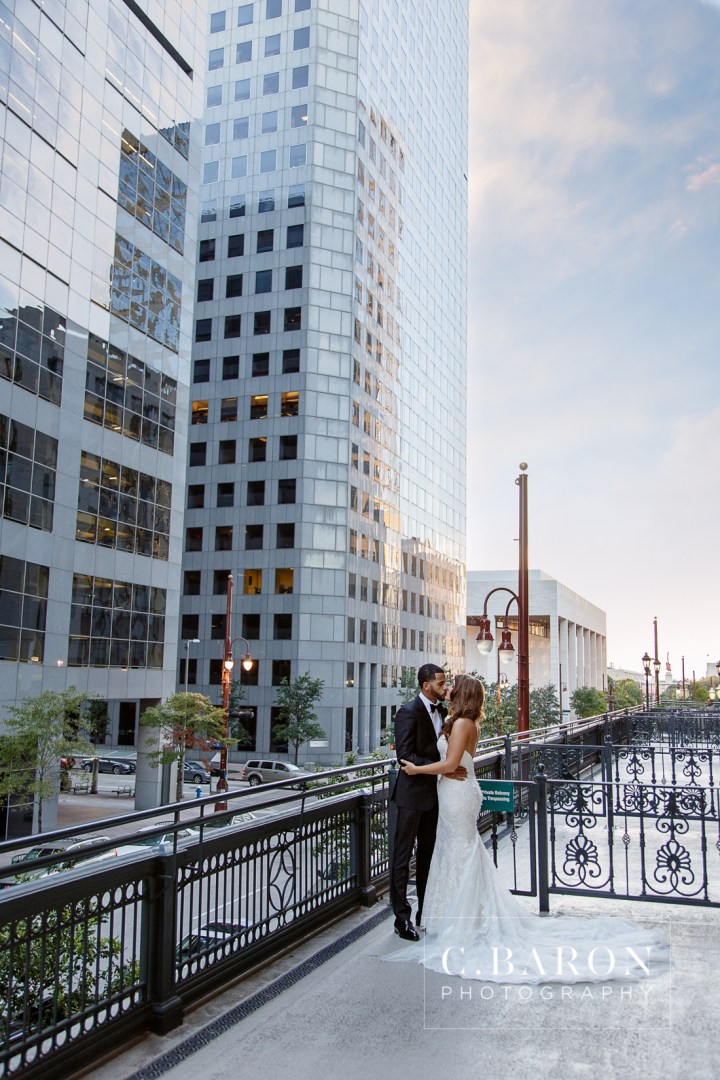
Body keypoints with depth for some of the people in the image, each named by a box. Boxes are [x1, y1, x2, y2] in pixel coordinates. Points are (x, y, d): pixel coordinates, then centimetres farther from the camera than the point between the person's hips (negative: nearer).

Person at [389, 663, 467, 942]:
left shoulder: (441, 710, 7)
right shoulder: (409, 711, -16)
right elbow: (405, 755, -21)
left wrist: (451, 769, 2)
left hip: (434, 792, 8)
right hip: (412, 793, -8)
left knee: (428, 853, 16)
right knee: (403, 856, 3)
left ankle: (426, 911, 27)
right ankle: (402, 917, 11)